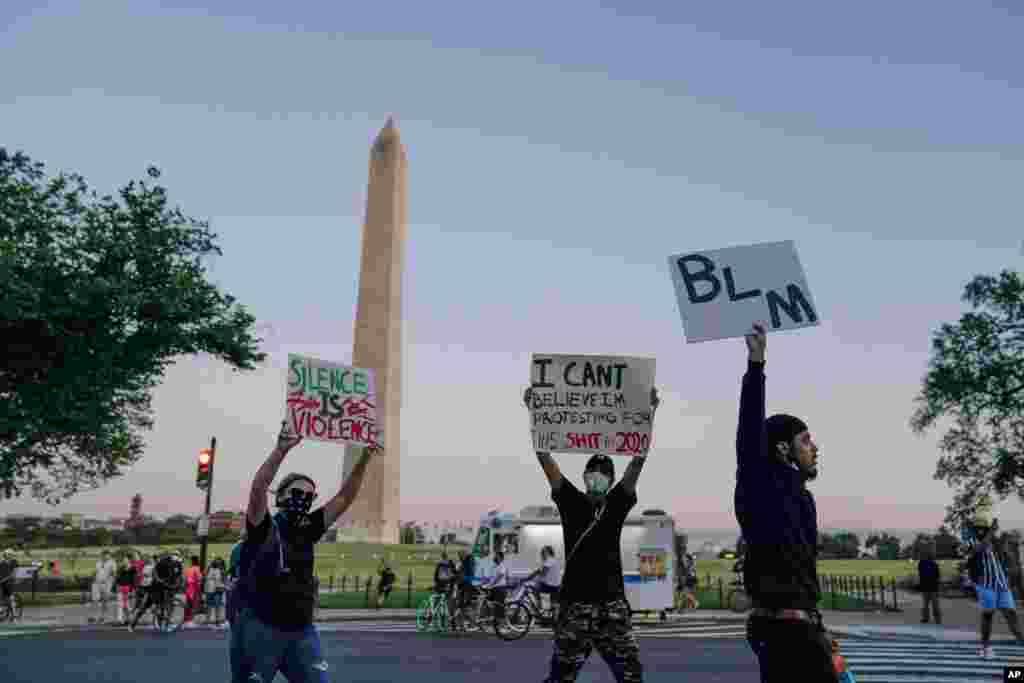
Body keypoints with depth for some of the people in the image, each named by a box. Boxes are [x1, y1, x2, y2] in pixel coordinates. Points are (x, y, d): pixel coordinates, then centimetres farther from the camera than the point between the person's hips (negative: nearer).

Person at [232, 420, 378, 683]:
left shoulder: (308, 530, 7)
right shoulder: (264, 528, -8)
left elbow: (344, 499, 7)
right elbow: (258, 490, -26)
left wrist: (363, 460, -2)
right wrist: (281, 449, -34)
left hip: (302, 631, 5)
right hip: (259, 629, -5)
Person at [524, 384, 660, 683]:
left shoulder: (617, 503, 7)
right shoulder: (570, 501, 3)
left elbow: (638, 458, 0)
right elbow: (544, 457, -4)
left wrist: (650, 410, -5)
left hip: (612, 602, 2)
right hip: (575, 602, -2)